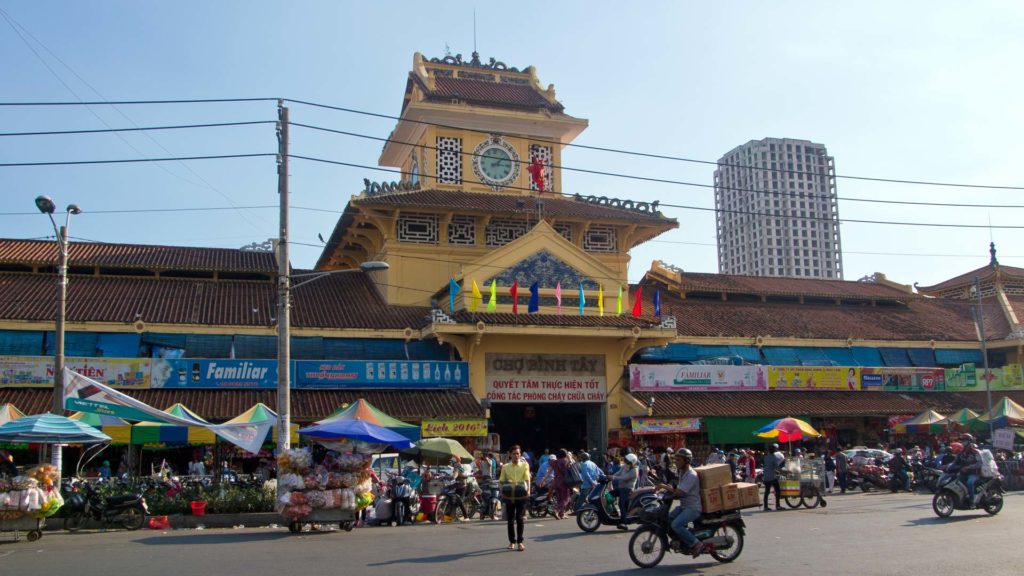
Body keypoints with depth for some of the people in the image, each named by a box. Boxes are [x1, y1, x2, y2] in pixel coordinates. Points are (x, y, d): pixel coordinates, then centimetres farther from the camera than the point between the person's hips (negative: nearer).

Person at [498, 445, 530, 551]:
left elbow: (527, 479, -7)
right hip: (509, 495, 2)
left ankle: (520, 541, 0)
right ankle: (512, 541, 18)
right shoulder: (505, 467, 7)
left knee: (520, 518, -7)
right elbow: (501, 480, 8)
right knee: (510, 519, 7)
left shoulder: (524, 465, 3)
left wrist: (528, 490, -22)